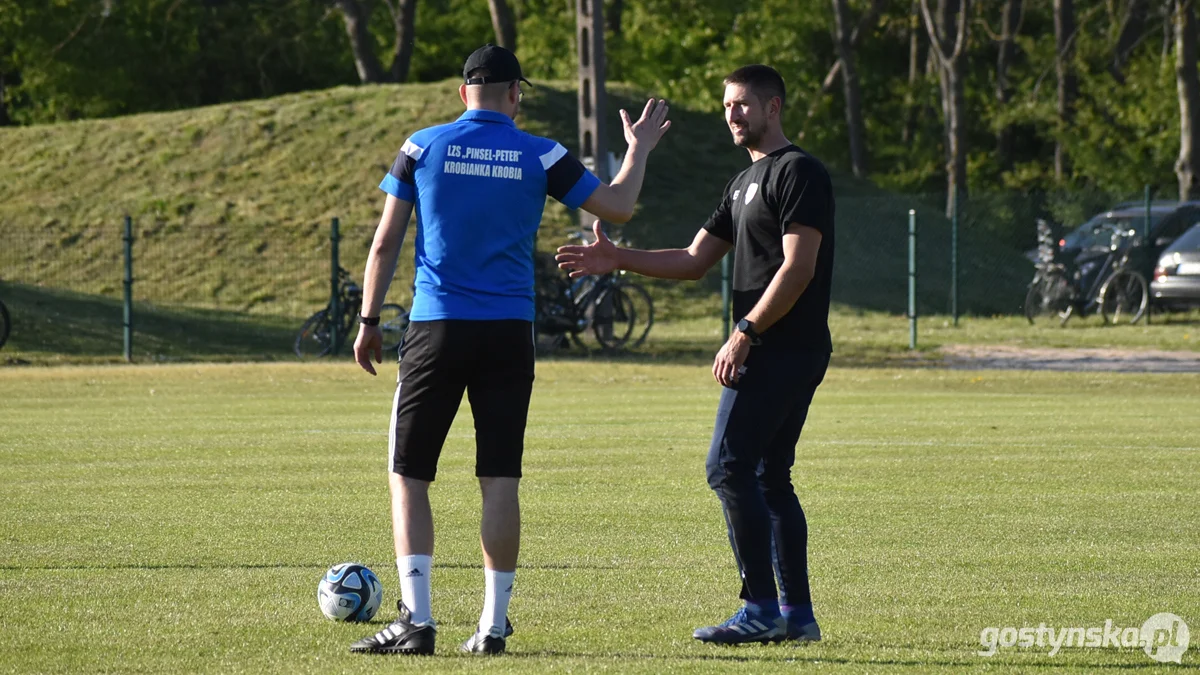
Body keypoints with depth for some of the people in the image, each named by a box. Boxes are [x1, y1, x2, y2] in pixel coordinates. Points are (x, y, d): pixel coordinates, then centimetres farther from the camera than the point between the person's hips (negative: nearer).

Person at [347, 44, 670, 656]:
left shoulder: (422, 148, 1)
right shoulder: (540, 157, 1)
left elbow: (385, 243, 1)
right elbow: (619, 208, 7)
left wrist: (368, 320, 10)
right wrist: (639, 149, 25)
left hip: (436, 330, -1)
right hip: (509, 334, 1)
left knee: (409, 474, 4)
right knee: (499, 480, 5)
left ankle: (416, 620, -6)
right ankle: (493, 624, 4)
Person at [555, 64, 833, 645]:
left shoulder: (798, 173, -10)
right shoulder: (745, 182, 21)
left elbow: (798, 267, -18)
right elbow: (695, 260, 21)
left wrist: (745, 333, -21)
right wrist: (619, 260, 9)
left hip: (783, 350, -10)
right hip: (775, 353, 10)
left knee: (729, 468, -12)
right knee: (771, 477, 10)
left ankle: (762, 610, -11)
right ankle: (797, 613, 12)